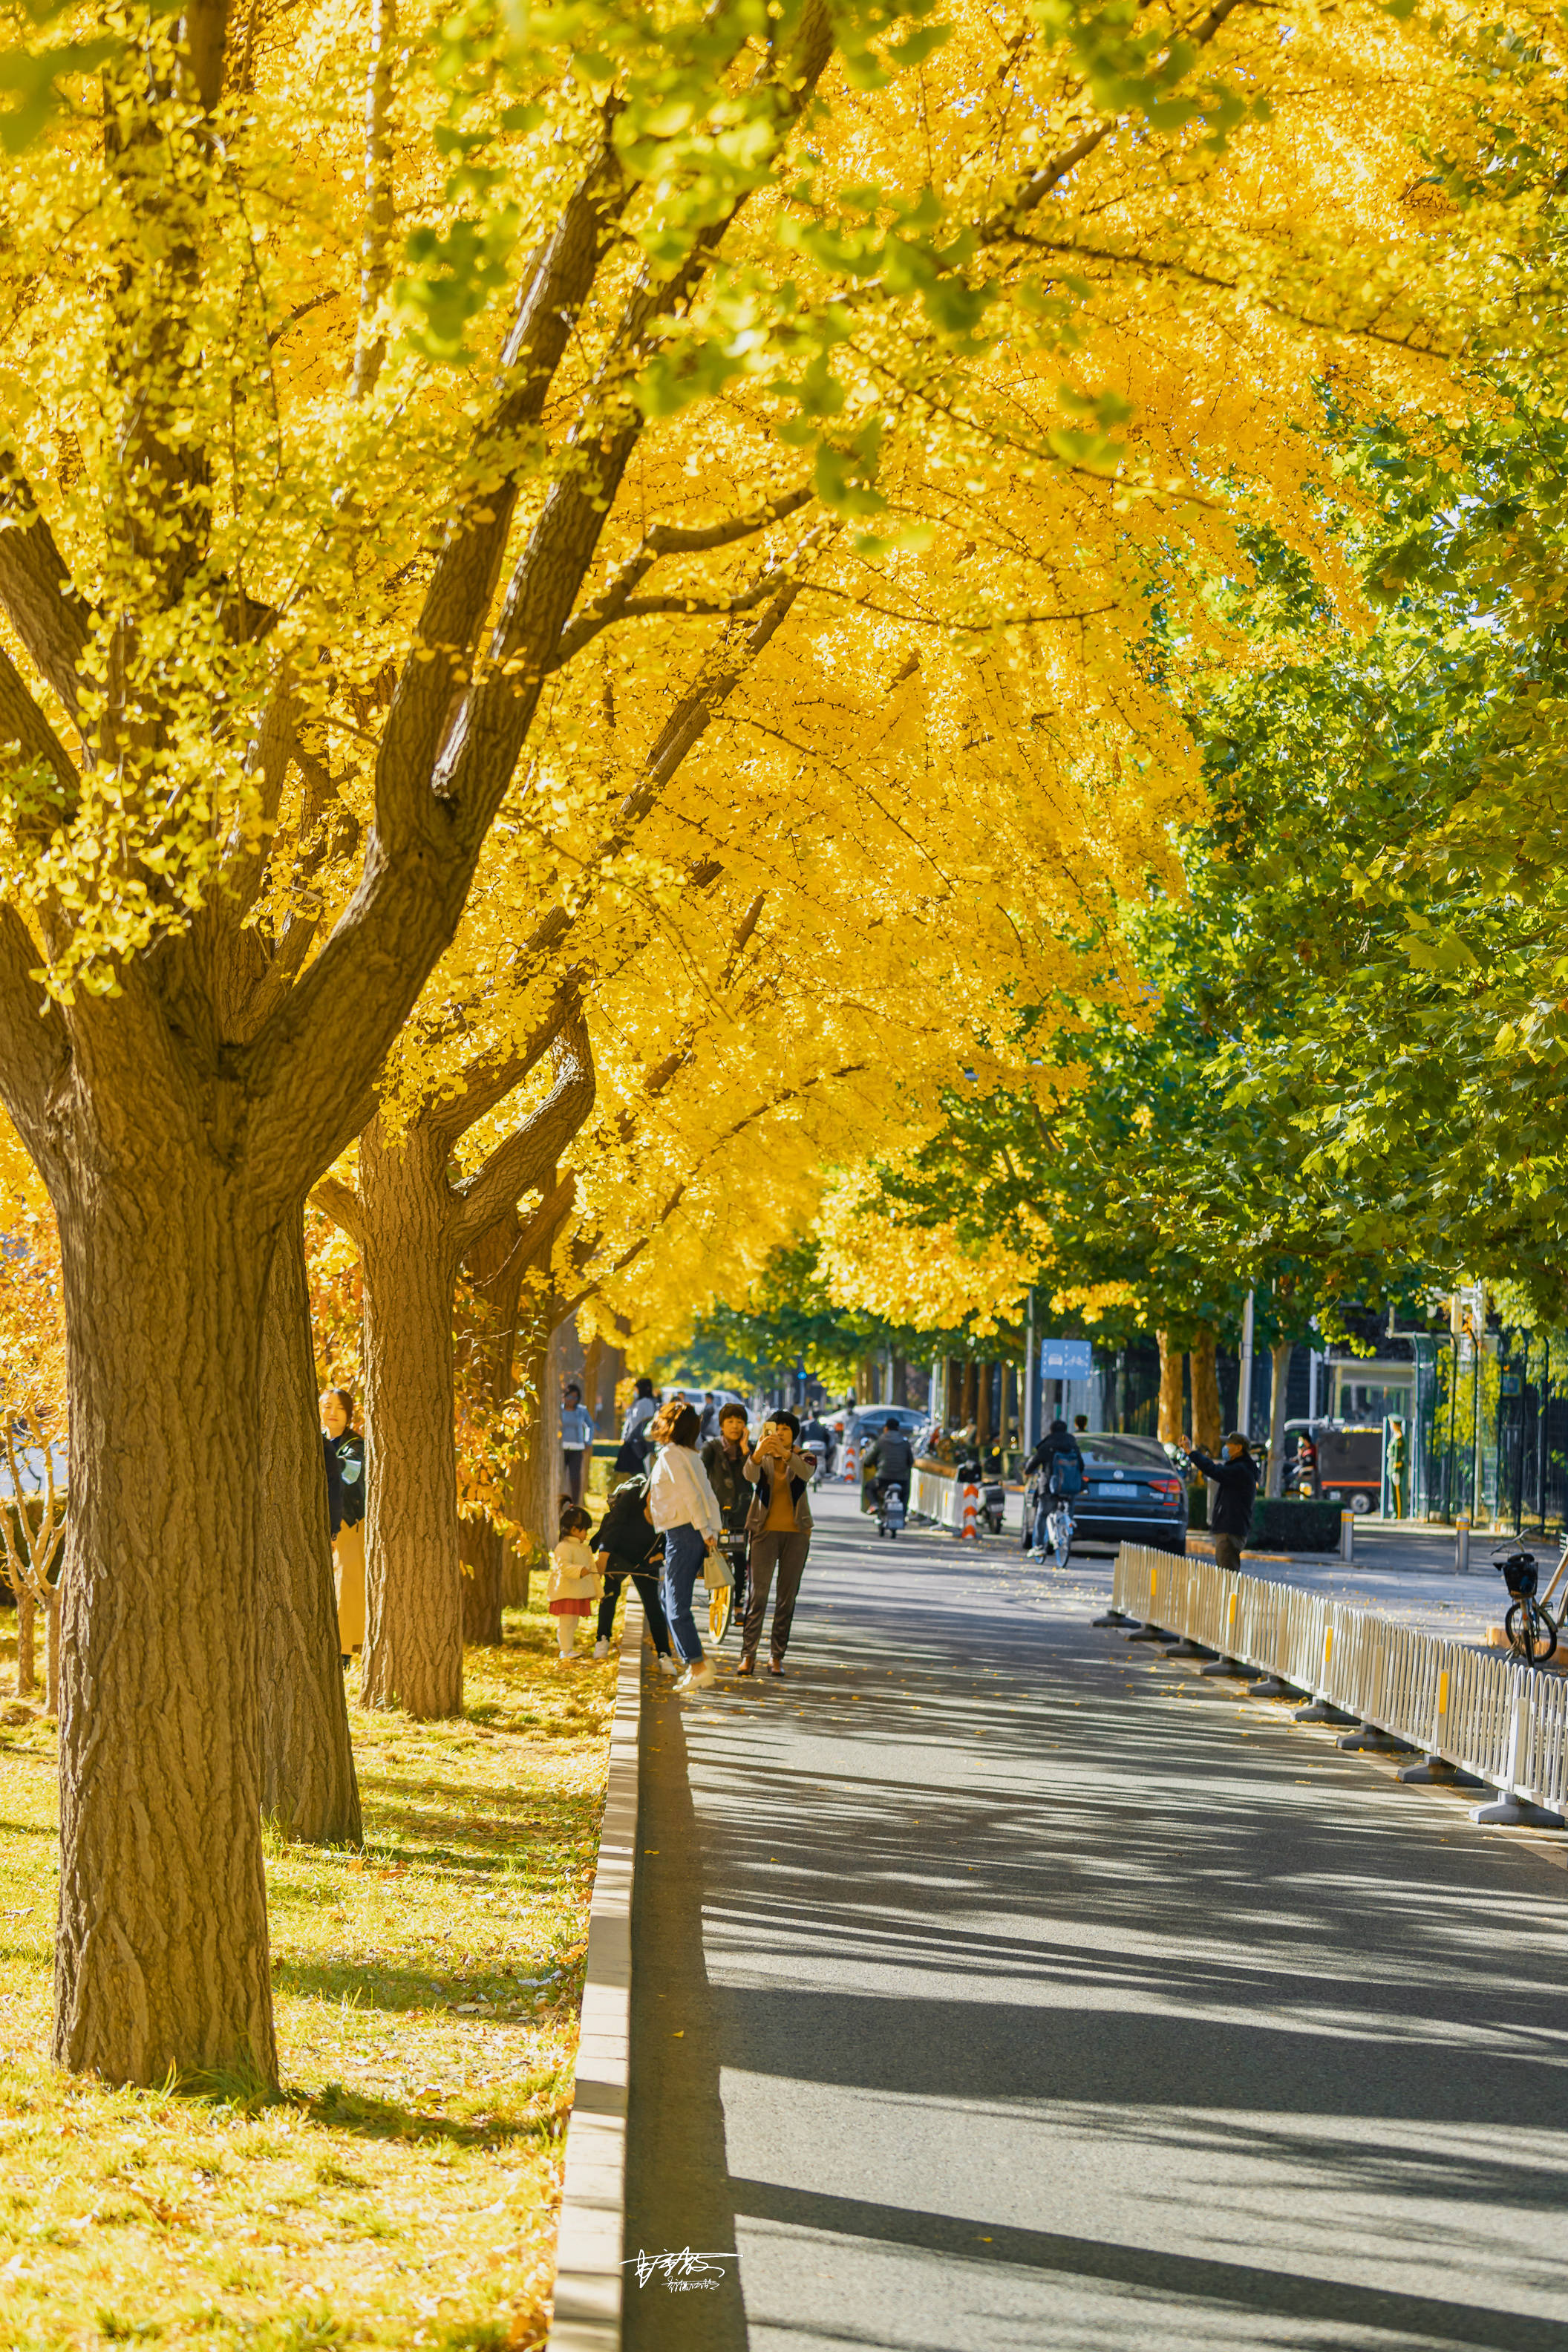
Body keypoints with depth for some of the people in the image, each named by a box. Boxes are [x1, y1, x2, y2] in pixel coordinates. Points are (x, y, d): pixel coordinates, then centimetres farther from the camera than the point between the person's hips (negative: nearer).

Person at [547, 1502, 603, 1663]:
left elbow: (592, 1570, 22)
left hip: (581, 1594, 9)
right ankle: (566, 1652, -6)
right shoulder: (563, 1548, -12)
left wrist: (597, 1591, 24)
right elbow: (563, 1566, -27)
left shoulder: (585, 1549, 16)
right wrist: (579, 1571, -42)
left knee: (572, 1624, 15)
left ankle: (569, 1649, 22)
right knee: (566, 1622, -8)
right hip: (566, 1594, -9)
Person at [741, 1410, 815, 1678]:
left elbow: (805, 1472, -21)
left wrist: (785, 1453, -41)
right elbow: (751, 1475, -20)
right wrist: (759, 1452, -41)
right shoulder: (763, 1459, 3)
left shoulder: (802, 1457, 3)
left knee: (787, 1596, 3)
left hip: (796, 1532, 1)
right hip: (766, 1531, -1)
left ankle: (777, 1656, 9)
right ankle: (748, 1654, -7)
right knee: (758, 1593, -8)